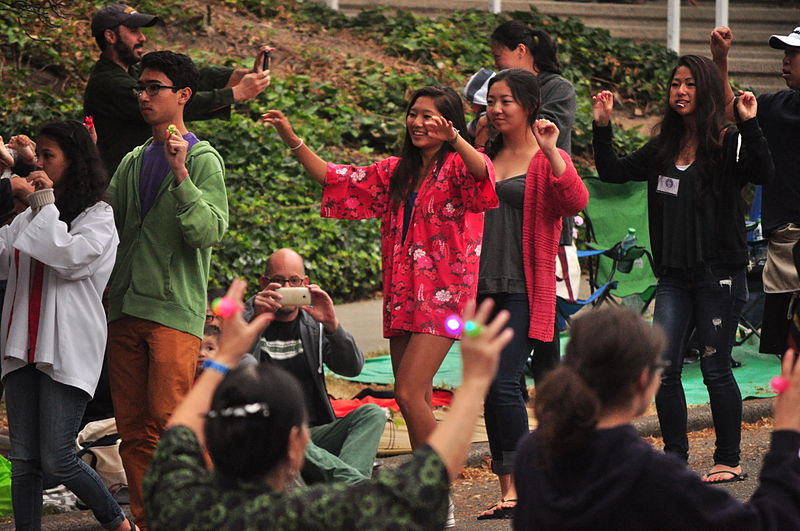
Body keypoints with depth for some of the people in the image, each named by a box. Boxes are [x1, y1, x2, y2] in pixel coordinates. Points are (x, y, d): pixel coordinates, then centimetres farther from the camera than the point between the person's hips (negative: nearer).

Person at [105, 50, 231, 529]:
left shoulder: (203, 160, -1)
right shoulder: (132, 163, 18)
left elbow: (210, 232, -12)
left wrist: (181, 175, -21)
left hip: (175, 310, -6)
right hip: (126, 309, 6)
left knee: (168, 422, -14)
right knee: (133, 430, 5)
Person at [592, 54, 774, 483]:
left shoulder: (726, 145, -6)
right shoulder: (663, 149, 12)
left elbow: (762, 173, -23)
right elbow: (613, 172, 17)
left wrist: (749, 127, -34)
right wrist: (602, 127, 6)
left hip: (717, 272, -6)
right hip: (674, 275, 6)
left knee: (715, 368, 0)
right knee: (663, 367, 1)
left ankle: (729, 460, 11)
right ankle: (675, 456, 13)